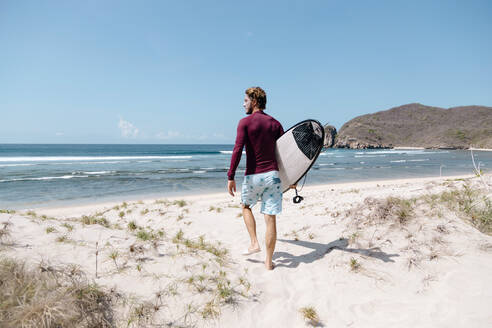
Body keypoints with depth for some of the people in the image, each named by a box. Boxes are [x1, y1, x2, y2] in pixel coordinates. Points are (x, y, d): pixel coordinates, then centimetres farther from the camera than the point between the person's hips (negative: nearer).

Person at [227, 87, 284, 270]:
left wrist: (231, 177, -11)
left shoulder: (245, 122, -4)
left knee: (246, 207, 25)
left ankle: (254, 243, 15)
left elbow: (238, 150, -14)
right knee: (270, 218, 5)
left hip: (253, 176, -3)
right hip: (273, 174, 3)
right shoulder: (275, 123, 10)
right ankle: (269, 261, 14)